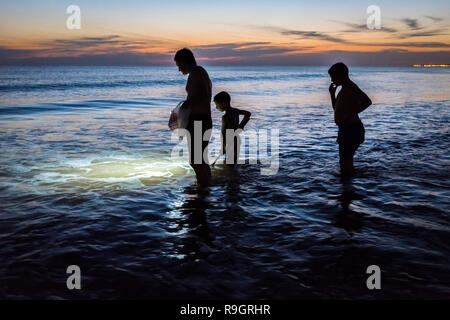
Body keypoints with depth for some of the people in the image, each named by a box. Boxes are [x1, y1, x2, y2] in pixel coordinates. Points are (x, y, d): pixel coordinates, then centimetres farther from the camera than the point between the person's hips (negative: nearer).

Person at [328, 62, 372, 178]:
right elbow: (336, 108, 28)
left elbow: (367, 101, -30)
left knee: (345, 161, -11)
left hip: (352, 130, -11)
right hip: (345, 130, 11)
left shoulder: (351, 87, -15)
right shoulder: (344, 89, 16)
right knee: (345, 160, 21)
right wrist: (332, 93, 16)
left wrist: (351, 114, -28)